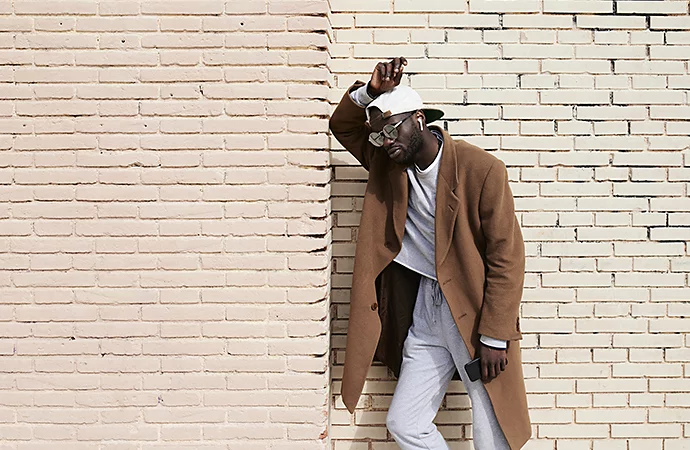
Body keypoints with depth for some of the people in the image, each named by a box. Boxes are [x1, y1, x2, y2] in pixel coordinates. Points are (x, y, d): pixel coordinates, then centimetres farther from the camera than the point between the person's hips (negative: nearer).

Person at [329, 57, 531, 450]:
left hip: (476, 313, -5)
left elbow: (506, 257, -14)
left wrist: (495, 337, -15)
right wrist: (371, 91, -10)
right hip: (425, 313, 6)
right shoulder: (388, 164, 3)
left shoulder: (482, 169, -15)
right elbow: (343, 125, 11)